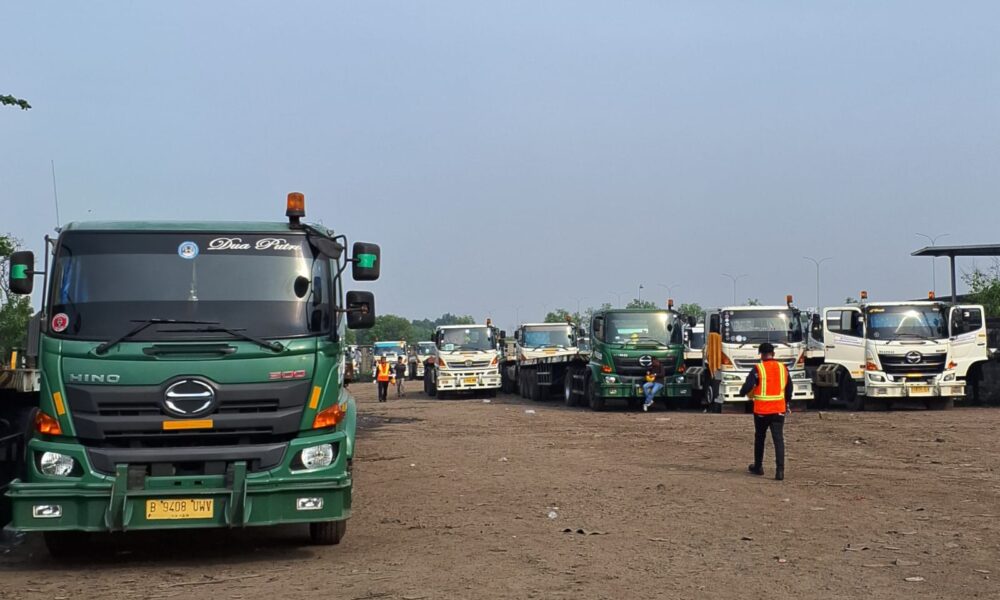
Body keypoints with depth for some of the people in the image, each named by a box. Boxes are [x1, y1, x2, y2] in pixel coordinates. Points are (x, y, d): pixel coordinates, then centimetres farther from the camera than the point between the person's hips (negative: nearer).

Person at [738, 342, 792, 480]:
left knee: (760, 438, 16)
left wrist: (742, 392, 10)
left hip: (761, 411, -2)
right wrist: (787, 404, 30)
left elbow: (747, 386, -13)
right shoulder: (783, 368, 4)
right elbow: (789, 389, 14)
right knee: (778, 439, -2)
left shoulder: (758, 369, -10)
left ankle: (758, 467, 28)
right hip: (779, 410, 2)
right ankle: (780, 470, -14)